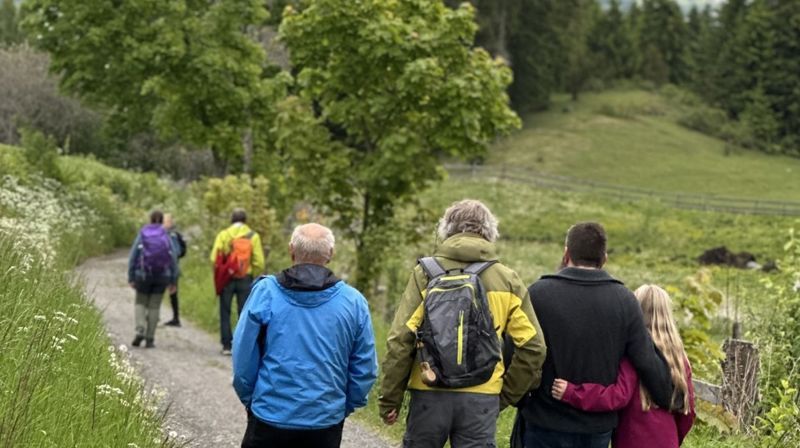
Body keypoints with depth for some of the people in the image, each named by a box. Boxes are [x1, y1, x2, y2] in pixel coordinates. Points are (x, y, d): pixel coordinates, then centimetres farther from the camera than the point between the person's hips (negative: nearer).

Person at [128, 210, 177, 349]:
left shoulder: (142, 235, 0)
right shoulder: (166, 238, 1)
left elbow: (133, 257, -4)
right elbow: (172, 260, -1)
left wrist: (131, 277, -1)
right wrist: (173, 281, 3)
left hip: (144, 275, -1)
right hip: (161, 276, 1)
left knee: (141, 303, 14)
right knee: (154, 306, 8)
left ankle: (140, 331, -7)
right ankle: (150, 339, 7)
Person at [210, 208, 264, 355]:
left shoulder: (223, 235, -1)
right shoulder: (253, 236, 0)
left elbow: (214, 258, -9)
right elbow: (259, 262, -5)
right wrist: (252, 275, 11)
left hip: (227, 278, 0)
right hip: (246, 279, 0)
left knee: (225, 313, 9)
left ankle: (226, 345, 7)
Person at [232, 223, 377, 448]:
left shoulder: (265, 292, -7)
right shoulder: (353, 301, -3)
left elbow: (243, 357, -4)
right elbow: (365, 368, 1)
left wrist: (250, 400, 10)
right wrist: (345, 406, 14)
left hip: (271, 415, -1)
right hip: (325, 421, 1)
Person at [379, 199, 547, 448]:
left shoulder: (426, 273, -1)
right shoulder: (507, 280, 4)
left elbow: (400, 340, -5)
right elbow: (532, 346, 3)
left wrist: (390, 399, 2)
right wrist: (506, 395, 12)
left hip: (429, 393, -1)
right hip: (482, 398, 1)